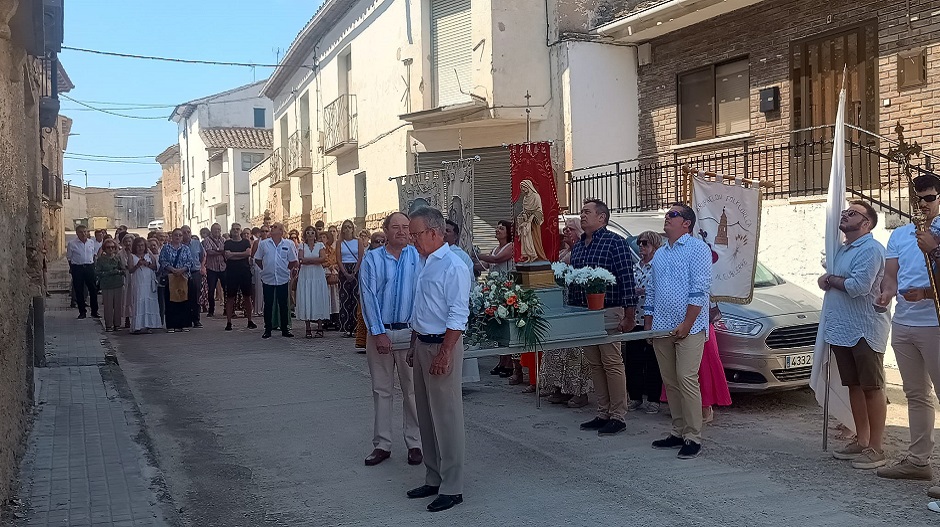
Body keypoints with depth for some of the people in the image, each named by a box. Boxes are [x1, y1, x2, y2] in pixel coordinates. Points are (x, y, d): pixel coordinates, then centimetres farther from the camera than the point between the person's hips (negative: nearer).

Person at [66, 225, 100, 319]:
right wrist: (72, 268, 0)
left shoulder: (91, 242, 7)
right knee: (79, 290, 3)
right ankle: (82, 312, 13)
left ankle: (94, 312, 12)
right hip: (77, 268, -2)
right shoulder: (72, 243, -2)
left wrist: (93, 265, 10)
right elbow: (69, 257, 3)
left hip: (89, 267, 2)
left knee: (93, 289, 2)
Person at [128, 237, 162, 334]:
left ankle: (147, 325, 3)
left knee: (149, 303, 0)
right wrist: (138, 265, -17)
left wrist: (148, 264, -12)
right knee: (138, 303, -6)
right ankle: (137, 326, -6)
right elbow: (130, 270, -2)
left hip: (149, 283, 2)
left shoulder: (149, 255, 11)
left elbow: (155, 267, 5)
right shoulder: (132, 256, 5)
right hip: (138, 283, -2)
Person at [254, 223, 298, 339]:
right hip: (267, 279, 0)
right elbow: (257, 259, 11)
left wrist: (285, 269, 3)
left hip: (283, 279, 0)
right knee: (268, 305, 4)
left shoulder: (288, 244, 2)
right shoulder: (263, 244, 4)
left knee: (283, 305, 4)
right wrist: (265, 269, 6)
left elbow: (293, 262, 8)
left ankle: (285, 329, 12)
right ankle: (267, 329, 10)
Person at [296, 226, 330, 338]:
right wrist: (315, 259, -8)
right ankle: (308, 329, -1)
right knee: (306, 300, -3)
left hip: (318, 274, -1)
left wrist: (307, 260, -7)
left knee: (319, 299, -3)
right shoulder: (302, 246, 10)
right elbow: (301, 259, -5)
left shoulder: (320, 245, 8)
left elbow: (322, 258, -7)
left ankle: (320, 328, -1)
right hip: (305, 275, 1)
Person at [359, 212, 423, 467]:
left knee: (412, 389, 6)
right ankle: (382, 445, 17)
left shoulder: (418, 258, 1)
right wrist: (379, 333, -10)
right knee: (382, 390, 9)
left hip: (410, 332, 0)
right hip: (379, 331, 1)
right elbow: (369, 297, -4)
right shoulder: (372, 259, 1)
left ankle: (414, 444, 17)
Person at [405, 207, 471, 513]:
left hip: (443, 345, -9)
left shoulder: (453, 267, -15)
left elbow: (458, 316, -19)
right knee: (426, 416, 15)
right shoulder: (423, 263, 13)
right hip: (421, 343, 9)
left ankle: (451, 488, 6)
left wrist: (443, 354, -22)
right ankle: (433, 479, 27)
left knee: (447, 418, -3)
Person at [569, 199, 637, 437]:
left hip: (608, 313, -8)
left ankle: (618, 416, 3)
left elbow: (627, 280, -12)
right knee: (595, 365, 11)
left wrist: (629, 314, -15)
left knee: (612, 364, -5)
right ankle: (603, 414, 18)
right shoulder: (577, 247, 15)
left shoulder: (615, 243, -8)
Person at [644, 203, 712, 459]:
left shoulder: (697, 248, -3)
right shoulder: (659, 254, 19)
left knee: (687, 380, -10)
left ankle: (693, 438, -3)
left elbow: (699, 290, -11)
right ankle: (678, 432, 17)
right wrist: (648, 327, 14)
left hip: (688, 328, -7)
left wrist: (686, 325, -16)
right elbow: (650, 292, 21)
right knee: (670, 383, 9)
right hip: (661, 329, 7)